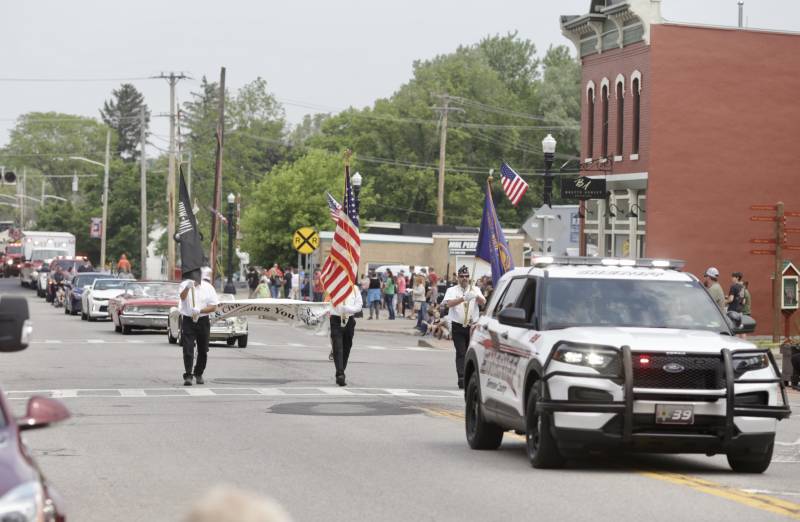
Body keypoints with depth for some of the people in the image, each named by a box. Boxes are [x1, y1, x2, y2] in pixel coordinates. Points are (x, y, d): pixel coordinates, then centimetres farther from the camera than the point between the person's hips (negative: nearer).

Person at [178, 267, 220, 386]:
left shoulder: (208, 287, 1)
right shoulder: (185, 284, -3)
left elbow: (213, 307, -2)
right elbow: (182, 297, -25)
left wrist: (199, 310, -18)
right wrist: (187, 287, -46)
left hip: (203, 321, 2)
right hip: (187, 321, -2)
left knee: (203, 350, 10)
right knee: (188, 349, -10)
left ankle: (198, 374, 28)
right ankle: (188, 375, -9)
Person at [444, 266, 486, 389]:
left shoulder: (475, 290, 9)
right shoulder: (452, 290, 3)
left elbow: (483, 302, -7)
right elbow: (449, 303, -16)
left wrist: (476, 296, -30)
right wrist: (464, 298, -32)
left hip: (473, 326, 2)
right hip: (458, 326, -2)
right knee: (461, 353, -9)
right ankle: (461, 379, -14)